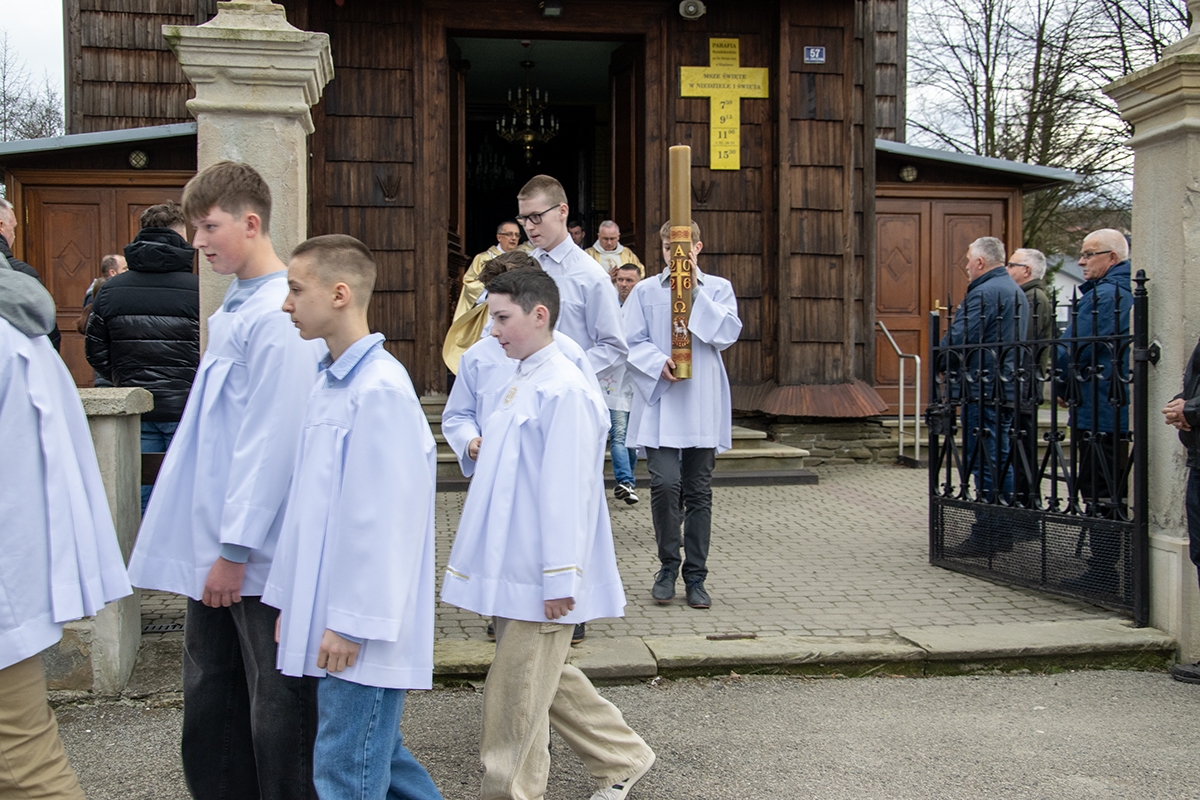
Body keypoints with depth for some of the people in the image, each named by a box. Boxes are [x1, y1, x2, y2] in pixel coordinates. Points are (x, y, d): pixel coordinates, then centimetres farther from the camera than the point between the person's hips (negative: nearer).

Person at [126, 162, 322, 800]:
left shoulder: (279, 316, -16)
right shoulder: (229, 311, 13)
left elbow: (272, 441, -20)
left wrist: (236, 548, -18)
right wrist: (212, 543, 16)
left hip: (262, 553, -9)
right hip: (211, 543, 9)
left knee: (275, 707, 4)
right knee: (209, 699, 16)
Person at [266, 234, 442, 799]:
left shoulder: (380, 390, -17)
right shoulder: (328, 383, 12)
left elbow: (383, 516, -20)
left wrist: (353, 621, -17)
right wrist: (291, 600, 17)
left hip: (360, 627, -9)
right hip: (331, 616, 9)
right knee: (377, 755, 19)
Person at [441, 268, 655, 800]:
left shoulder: (563, 390, -18)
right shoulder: (523, 382, 12)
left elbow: (565, 492, -21)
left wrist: (559, 579, -21)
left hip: (538, 577, -10)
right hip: (511, 568, 10)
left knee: (516, 697, 1)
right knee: (545, 679, 19)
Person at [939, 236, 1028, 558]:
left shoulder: (984, 293, -16)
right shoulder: (1015, 290, 17)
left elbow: (958, 339, -20)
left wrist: (940, 365, -2)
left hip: (982, 389, -10)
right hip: (1006, 389, 10)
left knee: (983, 462, -6)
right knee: (999, 460, 15)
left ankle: (985, 537, -2)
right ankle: (1002, 534, 22)